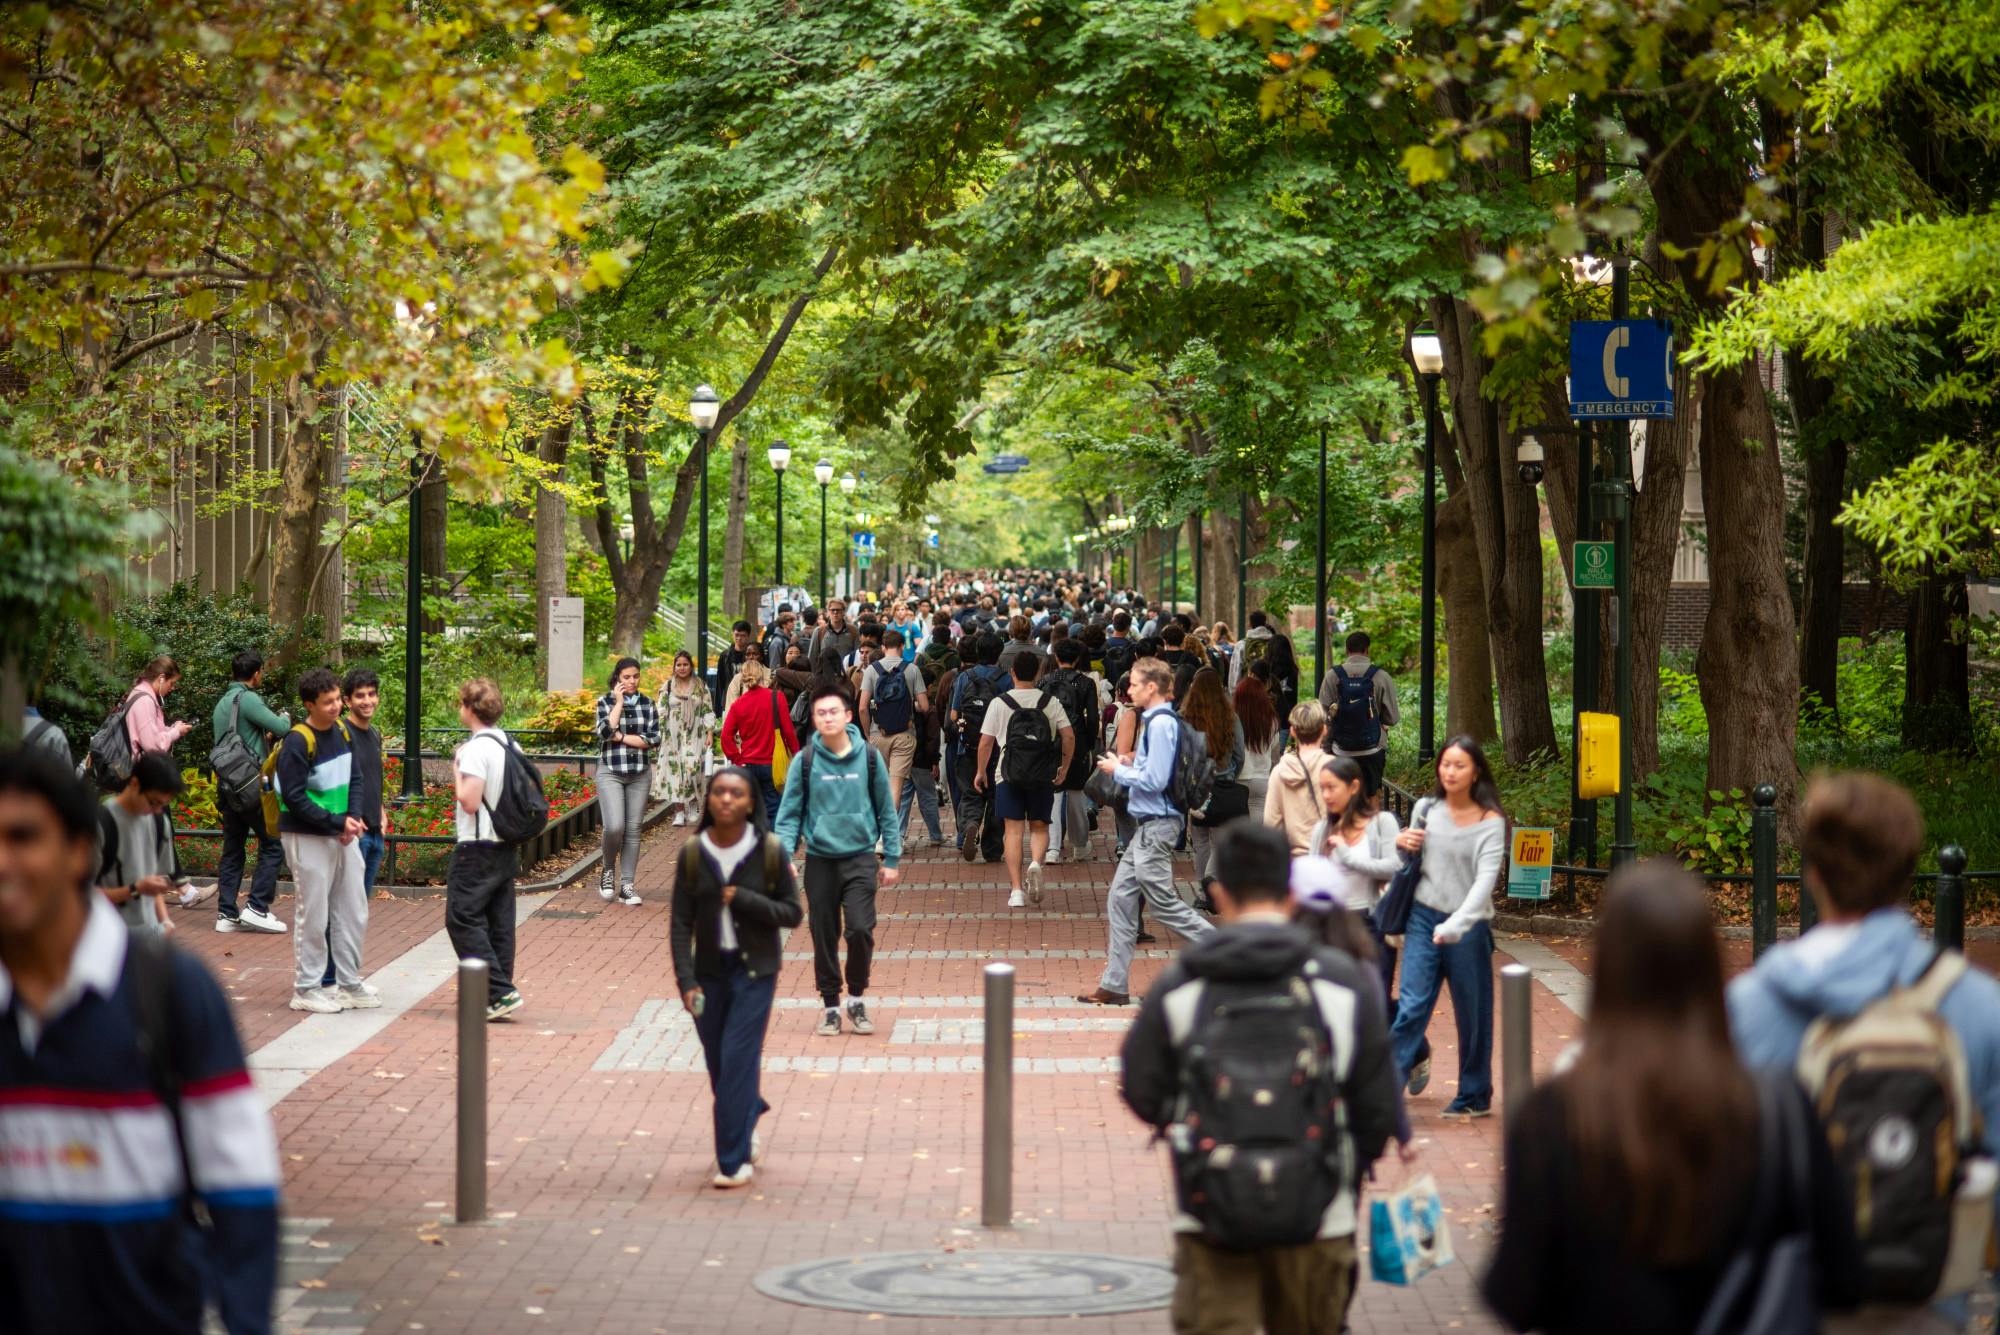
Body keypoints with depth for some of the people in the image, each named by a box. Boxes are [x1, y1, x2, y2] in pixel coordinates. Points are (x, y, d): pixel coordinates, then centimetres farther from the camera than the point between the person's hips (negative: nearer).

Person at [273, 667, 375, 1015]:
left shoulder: (342, 731, 5)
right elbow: (294, 798, -20)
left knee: (354, 913, 12)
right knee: (313, 916, -1)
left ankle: (349, 983, 23)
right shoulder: (297, 742, -17)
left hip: (343, 835, 8)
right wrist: (338, 822, -20)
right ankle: (307, 989, 9)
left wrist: (353, 817, -3)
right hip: (308, 838, -7)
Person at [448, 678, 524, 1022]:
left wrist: (457, 770, -6)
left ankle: (500, 992, -13)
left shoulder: (476, 748, -17)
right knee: (499, 924, 10)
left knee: (462, 920, -5)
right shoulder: (510, 745, 10)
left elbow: (470, 800, -22)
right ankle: (500, 994, 12)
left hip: (477, 849, -8)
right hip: (506, 848, 8)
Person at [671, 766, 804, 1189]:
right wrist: (686, 980, -11)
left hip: (755, 971, -3)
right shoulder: (693, 853, -2)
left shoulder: (769, 851, -7)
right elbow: (681, 923, -2)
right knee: (719, 1065, 11)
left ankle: (734, 1160, -5)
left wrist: (743, 900, -18)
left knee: (738, 1060, -10)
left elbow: (792, 913, -4)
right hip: (710, 971, 3)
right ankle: (747, 1128, 38)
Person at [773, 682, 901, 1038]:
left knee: (861, 930, -13)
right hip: (820, 861, 1)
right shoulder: (805, 761, -2)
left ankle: (857, 998, 9)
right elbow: (790, 813, 1)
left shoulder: (868, 757, -1)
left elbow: (886, 811, 7)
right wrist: (783, 856, -11)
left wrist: (891, 859, 6)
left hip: (860, 858, -1)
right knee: (824, 938, 5)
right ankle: (831, 1005, 20)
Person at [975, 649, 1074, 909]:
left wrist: (981, 771, 14)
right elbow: (1069, 736, -1)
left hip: (1009, 775, -1)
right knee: (1039, 826, 13)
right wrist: (1064, 768, 12)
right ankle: (1036, 862, -18)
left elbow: (986, 741, 0)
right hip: (1043, 776, 1)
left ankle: (1016, 889, -5)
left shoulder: (999, 703, -1)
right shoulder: (1050, 702, 2)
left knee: (1013, 830, 0)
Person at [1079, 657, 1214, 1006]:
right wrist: (1132, 765, 9)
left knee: (1164, 903, -7)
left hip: (1156, 826, -11)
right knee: (1121, 900, 10)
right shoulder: (1154, 721, 14)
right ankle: (1114, 985, 14)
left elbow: (1155, 780, -22)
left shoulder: (1162, 723, -17)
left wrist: (1119, 771, -9)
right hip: (1147, 826, 11)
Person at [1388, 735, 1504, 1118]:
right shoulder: (1426, 810, 7)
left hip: (1469, 926, -3)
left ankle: (1474, 1096, 21)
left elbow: (1486, 878, -16)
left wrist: (1456, 925, -29)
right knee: (1411, 1008, -9)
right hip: (1423, 918, 3)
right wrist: (1403, 845, -3)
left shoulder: (1490, 822, -6)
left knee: (1472, 1015, 7)